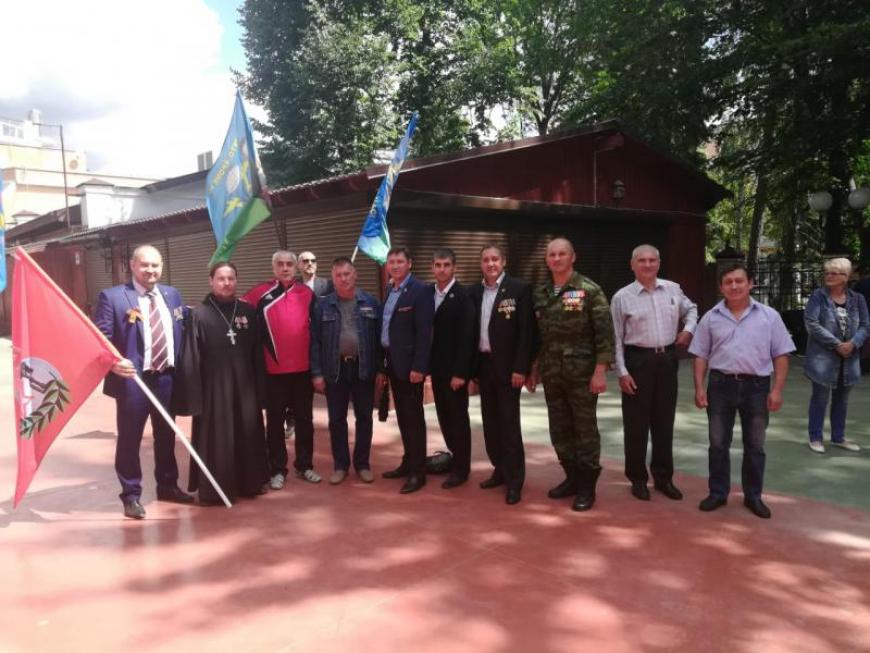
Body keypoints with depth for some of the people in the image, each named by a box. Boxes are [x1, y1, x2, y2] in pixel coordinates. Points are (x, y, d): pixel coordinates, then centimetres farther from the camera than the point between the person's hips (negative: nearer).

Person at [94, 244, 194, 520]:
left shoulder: (172, 295, 9)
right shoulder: (112, 297, -7)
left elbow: (183, 332, 15)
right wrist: (114, 363, -28)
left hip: (168, 377, 5)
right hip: (132, 379, -5)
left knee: (166, 436, 17)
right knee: (129, 438, 5)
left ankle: (167, 486, 34)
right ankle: (131, 495, 20)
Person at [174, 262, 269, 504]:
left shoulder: (248, 312, 4)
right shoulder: (199, 315, -6)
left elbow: (258, 354, 6)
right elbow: (190, 359, -7)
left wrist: (261, 388, 3)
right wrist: (193, 396, -10)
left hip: (244, 385, 4)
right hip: (213, 387, -3)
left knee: (248, 435, 11)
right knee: (215, 438, 4)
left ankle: (249, 481, 26)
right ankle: (213, 488, 17)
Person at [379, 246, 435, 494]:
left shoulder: (420, 290, -11)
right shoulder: (389, 290, 13)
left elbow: (424, 332, -17)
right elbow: (385, 328, 13)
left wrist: (418, 367, -21)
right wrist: (382, 366, 12)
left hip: (409, 363, -7)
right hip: (392, 361, 8)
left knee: (414, 417, -1)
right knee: (402, 416, 15)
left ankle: (418, 471, 6)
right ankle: (408, 462, 26)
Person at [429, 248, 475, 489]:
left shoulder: (463, 296, -12)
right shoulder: (428, 294, 7)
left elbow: (466, 337, -16)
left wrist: (460, 372, -18)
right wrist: (427, 364, 5)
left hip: (454, 369, -6)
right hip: (437, 367, 6)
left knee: (458, 418, 4)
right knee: (444, 417, 13)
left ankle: (461, 468, 15)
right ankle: (454, 457, 28)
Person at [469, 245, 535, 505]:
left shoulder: (519, 288, -7)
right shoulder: (475, 292, 8)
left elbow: (527, 331, -10)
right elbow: (472, 330, 10)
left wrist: (521, 368, -15)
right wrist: (471, 367, 6)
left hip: (507, 366, -5)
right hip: (483, 364, 5)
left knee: (509, 424, -2)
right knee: (490, 422, 12)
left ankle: (514, 480, 8)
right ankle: (500, 470, 25)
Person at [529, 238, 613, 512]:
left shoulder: (589, 290, -8)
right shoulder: (539, 294, 8)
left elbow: (604, 332, -11)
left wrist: (600, 370, -16)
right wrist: (532, 369, 13)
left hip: (582, 374, -5)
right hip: (551, 375, 5)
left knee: (586, 430, 4)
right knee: (559, 431, 12)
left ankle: (587, 486, 16)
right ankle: (572, 477, 29)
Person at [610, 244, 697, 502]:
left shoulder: (673, 289, 5)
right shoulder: (622, 297, -6)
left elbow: (691, 309, 25)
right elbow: (616, 338, -5)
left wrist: (688, 329, 5)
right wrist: (622, 372, -11)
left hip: (667, 359, 4)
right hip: (638, 360, -4)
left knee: (664, 422, 12)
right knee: (636, 424, 4)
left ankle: (663, 477, 26)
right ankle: (638, 479, 18)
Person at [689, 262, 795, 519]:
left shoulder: (769, 316, 0)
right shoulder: (711, 318, 3)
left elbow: (781, 355, 1)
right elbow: (701, 355, 5)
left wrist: (776, 390, -6)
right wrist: (699, 388, -3)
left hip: (757, 387, 0)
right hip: (721, 385, 1)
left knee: (755, 446, 10)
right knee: (718, 443, 8)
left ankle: (753, 496, 23)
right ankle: (718, 492, 21)